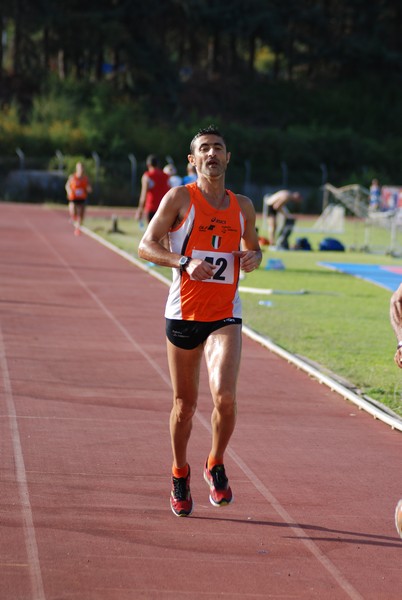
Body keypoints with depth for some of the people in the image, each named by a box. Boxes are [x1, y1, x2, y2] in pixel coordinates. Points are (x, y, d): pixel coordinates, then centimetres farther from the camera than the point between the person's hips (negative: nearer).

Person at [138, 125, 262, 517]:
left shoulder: (242, 206, 9)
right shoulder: (180, 198, -2)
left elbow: (253, 247, 24)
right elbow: (146, 246, -5)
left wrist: (253, 257, 0)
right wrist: (184, 263, -20)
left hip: (225, 315, 1)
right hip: (183, 313, -1)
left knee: (225, 396, -19)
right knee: (184, 404, 9)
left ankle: (216, 466, 7)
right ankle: (180, 475, 31)